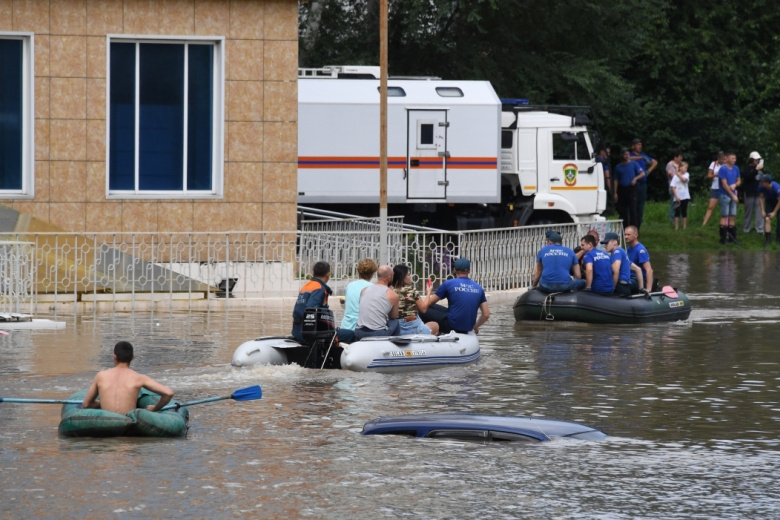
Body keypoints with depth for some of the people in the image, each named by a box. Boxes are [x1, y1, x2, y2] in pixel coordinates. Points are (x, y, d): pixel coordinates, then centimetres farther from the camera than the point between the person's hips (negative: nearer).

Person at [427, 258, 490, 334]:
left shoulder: (448, 284, -5)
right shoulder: (479, 288, 7)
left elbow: (429, 303, 1)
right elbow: (486, 315, 6)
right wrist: (475, 326, 24)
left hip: (451, 325, -5)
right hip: (468, 328, 5)